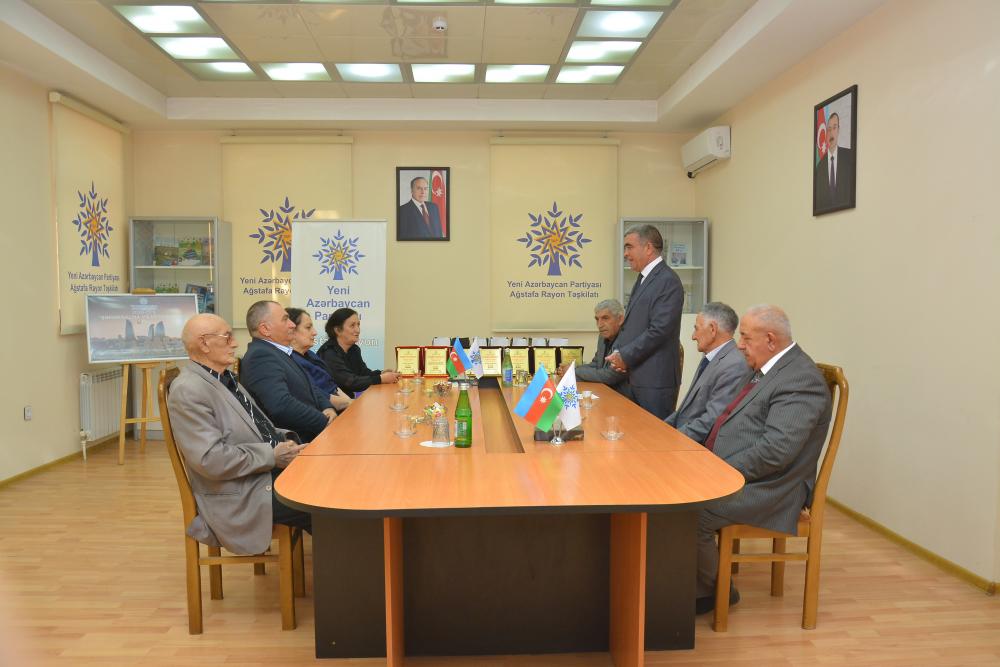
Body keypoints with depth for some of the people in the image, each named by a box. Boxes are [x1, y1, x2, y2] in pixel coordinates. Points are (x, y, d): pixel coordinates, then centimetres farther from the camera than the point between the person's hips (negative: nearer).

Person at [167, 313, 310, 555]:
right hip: (241, 498, -9)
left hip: (269, 471, 9)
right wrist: (273, 456, -17)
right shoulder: (188, 391, -17)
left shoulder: (225, 378, 13)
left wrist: (285, 440, 1)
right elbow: (212, 459, -24)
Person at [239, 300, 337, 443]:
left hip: (312, 435, 9)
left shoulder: (279, 352, 15)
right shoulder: (260, 356, -15)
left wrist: (327, 408, -1)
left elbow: (309, 389, 19)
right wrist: (326, 422, -17)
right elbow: (282, 406, -26)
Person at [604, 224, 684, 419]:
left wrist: (625, 357, -13)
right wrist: (621, 356, 3)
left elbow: (659, 330, -21)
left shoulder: (667, 281, -14)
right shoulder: (644, 278, 16)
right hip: (637, 377, 9)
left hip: (656, 380, -9)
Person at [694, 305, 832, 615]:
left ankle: (714, 591, 3)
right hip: (730, 474, 10)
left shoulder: (801, 380, -18)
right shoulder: (769, 370, 14)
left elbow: (775, 450, -26)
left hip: (764, 489, -10)